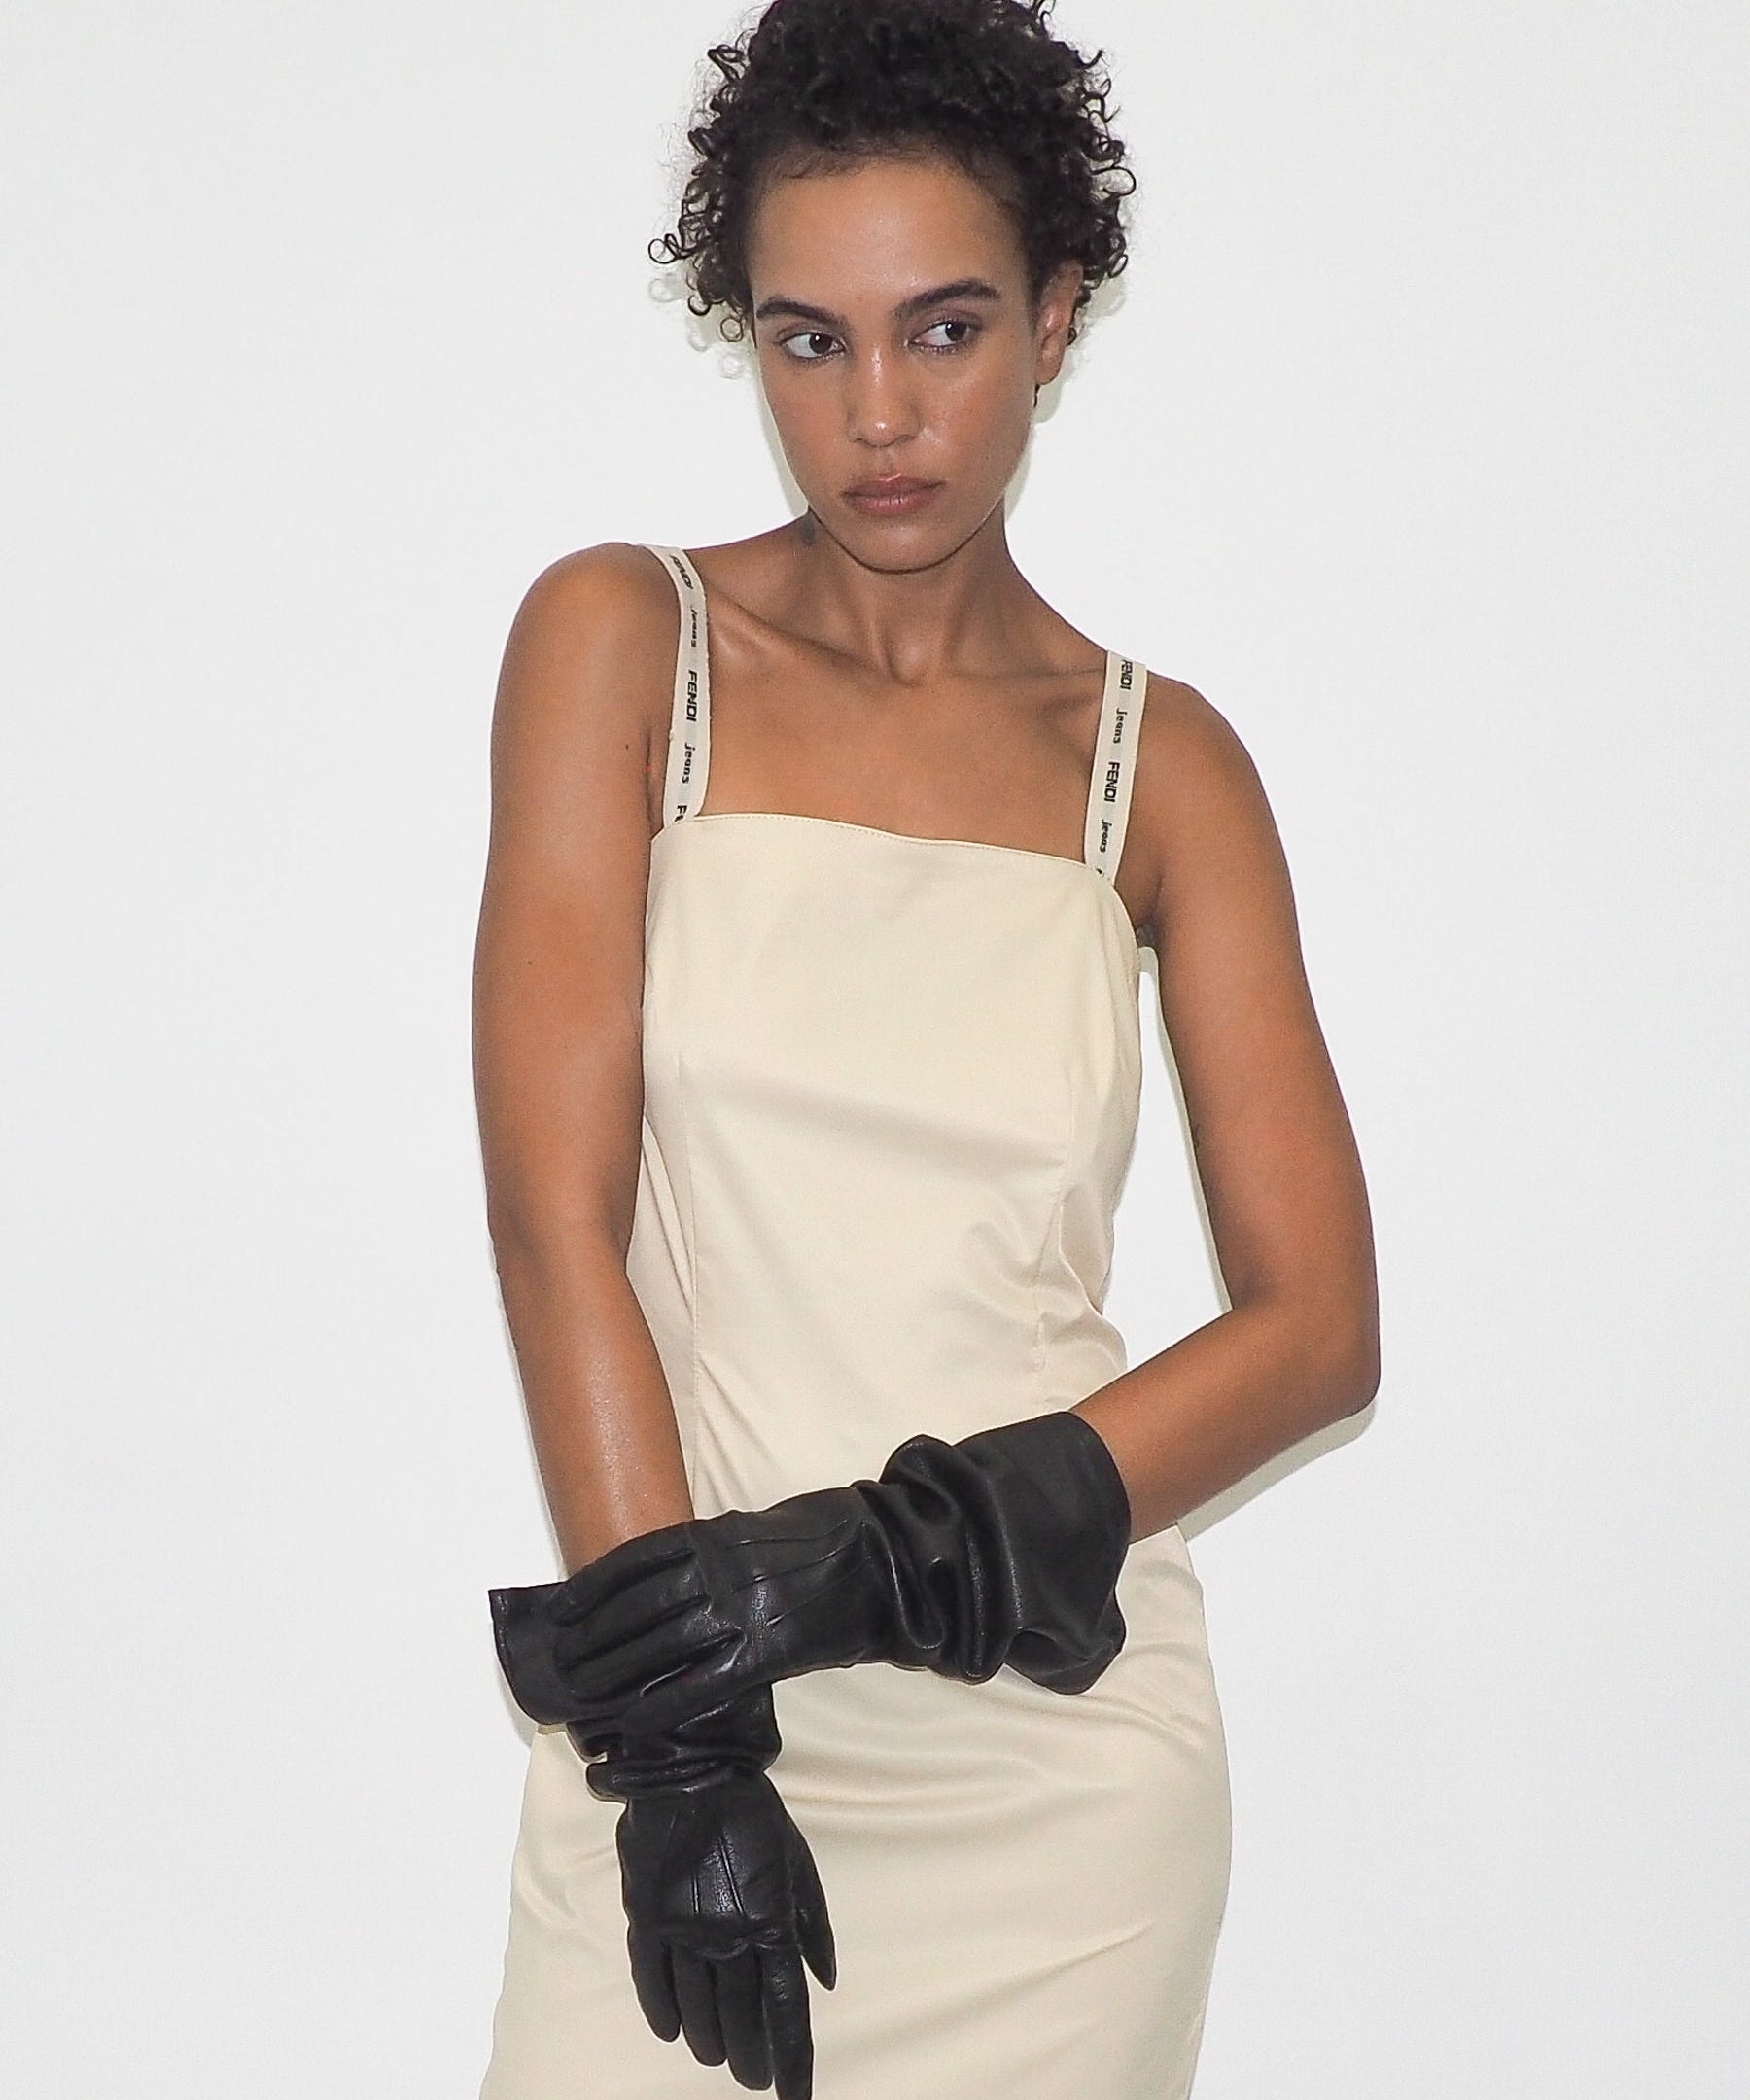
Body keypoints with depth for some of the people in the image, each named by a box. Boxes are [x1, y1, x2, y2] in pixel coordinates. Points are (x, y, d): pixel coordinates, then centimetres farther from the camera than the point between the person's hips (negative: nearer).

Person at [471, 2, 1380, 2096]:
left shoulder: (1155, 761, 5)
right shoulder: (624, 643, 0)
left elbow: (1318, 1322, 0)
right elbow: (553, 1215, -8)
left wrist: (876, 1560, -13)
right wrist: (678, 1751, -14)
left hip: (1063, 1741, 1)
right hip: (688, 1714, -1)